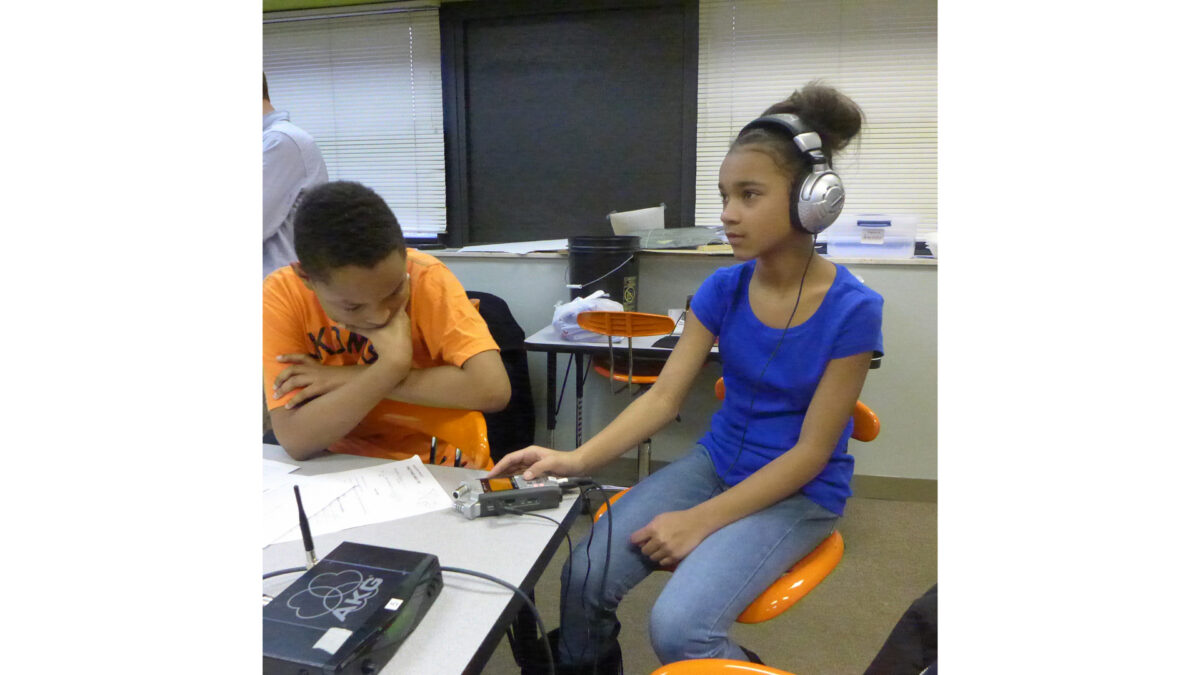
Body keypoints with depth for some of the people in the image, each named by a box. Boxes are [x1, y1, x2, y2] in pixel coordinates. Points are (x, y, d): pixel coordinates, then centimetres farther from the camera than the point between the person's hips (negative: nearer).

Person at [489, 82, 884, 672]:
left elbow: (811, 451, -16)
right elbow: (664, 395, -6)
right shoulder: (723, 288, -4)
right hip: (715, 462, 5)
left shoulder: (852, 310, -18)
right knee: (584, 576, -13)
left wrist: (700, 521, -21)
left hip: (798, 493, -4)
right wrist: (577, 459, -20)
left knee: (677, 626, -24)